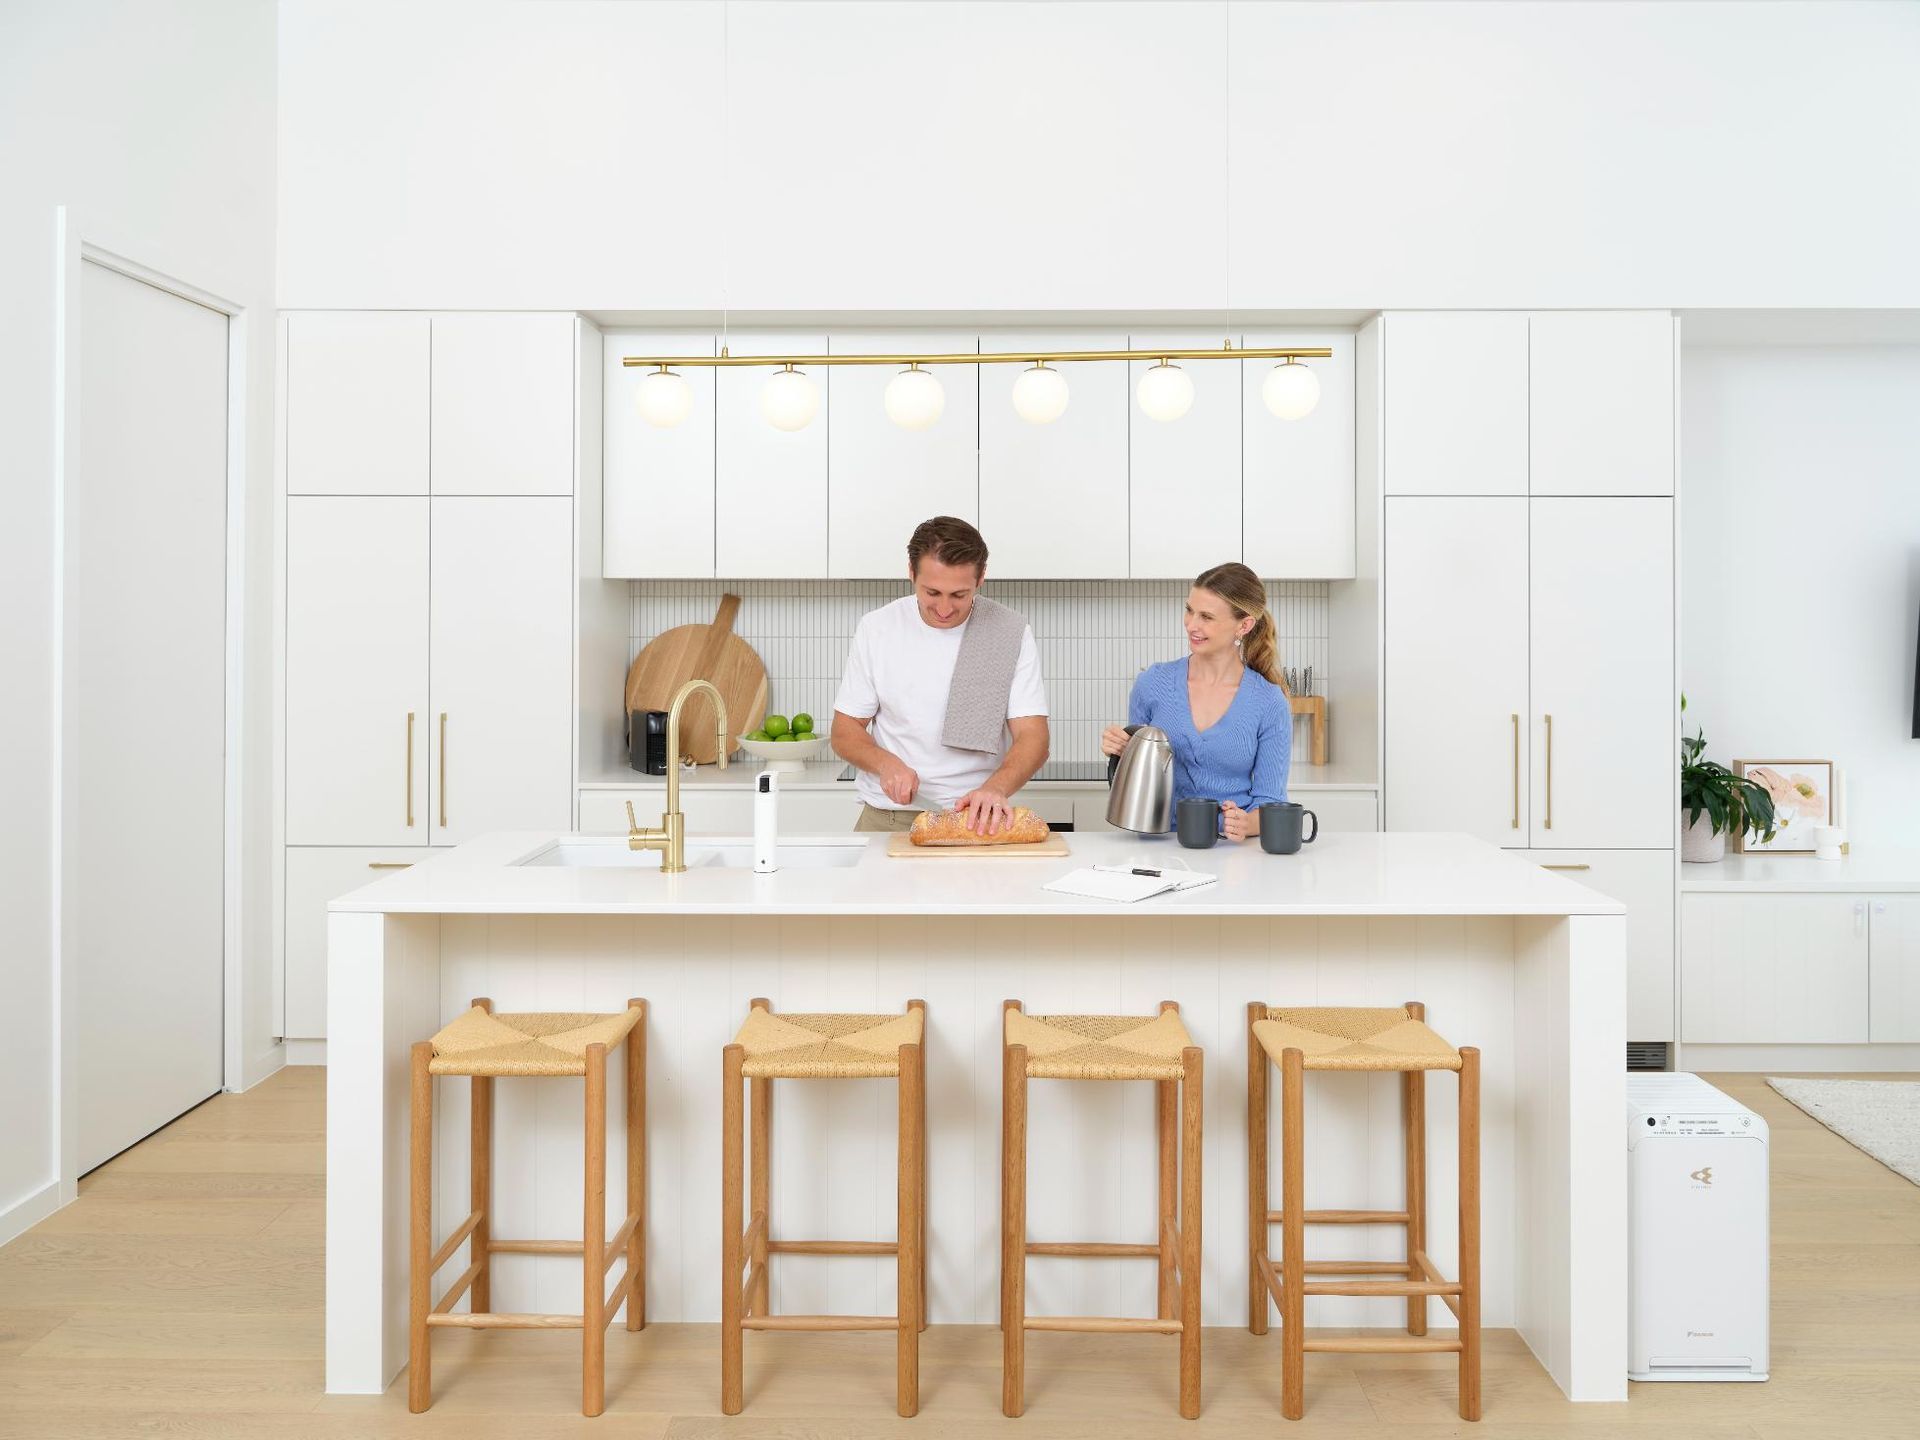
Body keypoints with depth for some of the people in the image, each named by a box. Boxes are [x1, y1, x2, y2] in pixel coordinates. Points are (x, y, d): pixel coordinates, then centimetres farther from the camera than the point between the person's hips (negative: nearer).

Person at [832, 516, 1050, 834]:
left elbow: (1032, 738, -5)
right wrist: (886, 763, -13)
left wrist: (996, 787, -26)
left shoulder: (1013, 633, 0)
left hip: (978, 819, 0)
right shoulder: (877, 629, 4)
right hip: (887, 819, 1)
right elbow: (845, 732, 8)